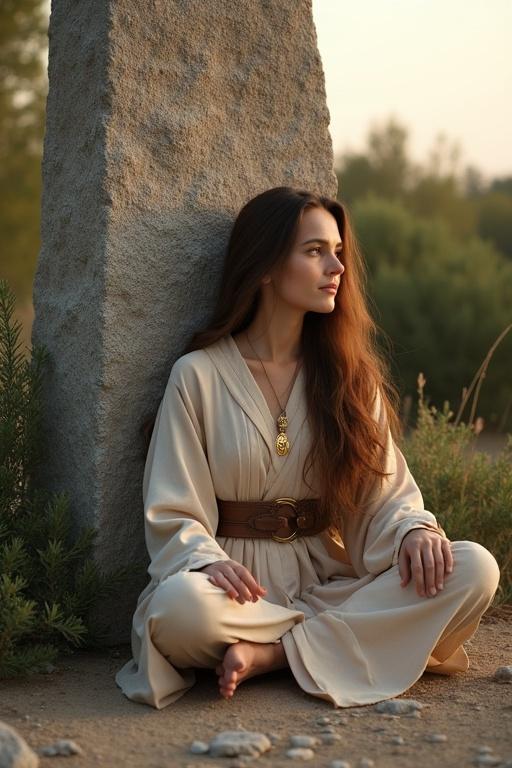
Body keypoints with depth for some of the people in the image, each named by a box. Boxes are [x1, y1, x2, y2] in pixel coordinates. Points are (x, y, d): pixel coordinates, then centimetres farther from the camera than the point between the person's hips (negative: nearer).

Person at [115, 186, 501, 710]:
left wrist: (415, 529, -15)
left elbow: (388, 494, 8)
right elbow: (173, 515, -3)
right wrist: (209, 562, -25)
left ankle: (271, 655, -21)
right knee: (179, 606, -39)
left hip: (328, 579, 5)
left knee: (474, 569, -22)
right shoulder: (198, 376, 1)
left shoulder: (350, 376, 13)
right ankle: (347, 637, -15)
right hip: (244, 584, -4)